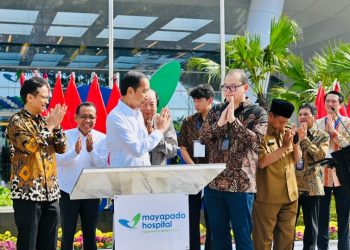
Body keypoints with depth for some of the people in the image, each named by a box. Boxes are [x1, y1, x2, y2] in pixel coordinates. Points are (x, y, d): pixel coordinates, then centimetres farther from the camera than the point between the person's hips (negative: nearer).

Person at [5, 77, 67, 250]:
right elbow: (30, 145, -20)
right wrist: (49, 127, -11)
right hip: (27, 192, -6)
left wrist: (57, 126, -3)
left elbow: (62, 148, 10)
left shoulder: (44, 121, 14)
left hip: (50, 192, 6)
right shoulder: (17, 121, -6)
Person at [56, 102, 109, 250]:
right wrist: (75, 152, -31)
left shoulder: (102, 139, -1)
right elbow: (57, 161, -15)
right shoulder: (66, 135, -5)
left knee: (90, 233, 11)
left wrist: (91, 150, -25)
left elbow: (103, 165, -9)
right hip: (68, 192, -1)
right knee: (67, 233, 5)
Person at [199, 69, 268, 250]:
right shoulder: (216, 111, 12)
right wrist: (220, 123, -12)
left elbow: (256, 140, -15)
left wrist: (233, 120, -15)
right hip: (214, 183, 4)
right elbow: (202, 137, 3)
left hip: (241, 185, -4)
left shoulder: (257, 113, -1)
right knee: (218, 234, 12)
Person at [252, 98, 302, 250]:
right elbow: (261, 162, -21)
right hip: (267, 197, -6)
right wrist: (284, 146, -17)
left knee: (287, 237, 16)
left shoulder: (287, 132, 9)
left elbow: (297, 160, 12)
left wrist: (296, 143, -6)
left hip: (290, 195, 6)